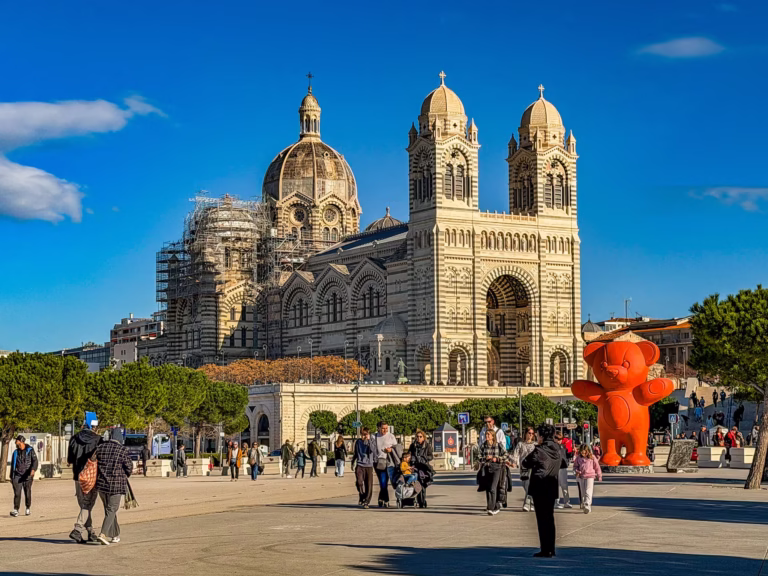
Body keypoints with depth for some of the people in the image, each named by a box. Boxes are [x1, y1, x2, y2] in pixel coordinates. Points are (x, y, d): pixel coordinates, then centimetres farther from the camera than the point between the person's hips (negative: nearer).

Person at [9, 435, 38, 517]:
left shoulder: (30, 450, 1)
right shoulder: (15, 452, 12)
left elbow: (35, 461, -9)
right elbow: (12, 465, 19)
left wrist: (33, 469, -28)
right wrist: (11, 477, 19)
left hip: (27, 476, -2)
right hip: (17, 476, 2)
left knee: (27, 493, 3)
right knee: (17, 493, -10)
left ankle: (28, 508, 22)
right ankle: (16, 510, -13)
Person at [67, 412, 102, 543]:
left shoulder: (74, 439, -1)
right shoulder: (98, 440, -10)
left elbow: (69, 460, 4)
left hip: (79, 477, 3)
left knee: (83, 505, 14)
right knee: (87, 505, 1)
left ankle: (90, 533, 17)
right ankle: (77, 530, -16)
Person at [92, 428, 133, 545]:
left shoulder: (100, 447, 3)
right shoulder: (122, 450, -8)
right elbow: (129, 467, -5)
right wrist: (124, 476, 16)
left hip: (101, 483, 4)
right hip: (116, 484, -4)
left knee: (109, 509, 17)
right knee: (111, 510, 2)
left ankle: (115, 535, 22)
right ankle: (103, 534, -13)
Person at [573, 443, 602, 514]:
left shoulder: (592, 457, -3)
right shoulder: (578, 458, 4)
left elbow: (597, 467, 5)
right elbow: (575, 466, 15)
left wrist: (599, 476, 10)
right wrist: (576, 471, -7)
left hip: (590, 477, -4)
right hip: (581, 477, 4)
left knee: (588, 491, -14)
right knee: (583, 492, 11)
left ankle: (587, 505, -22)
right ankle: (583, 504, 22)